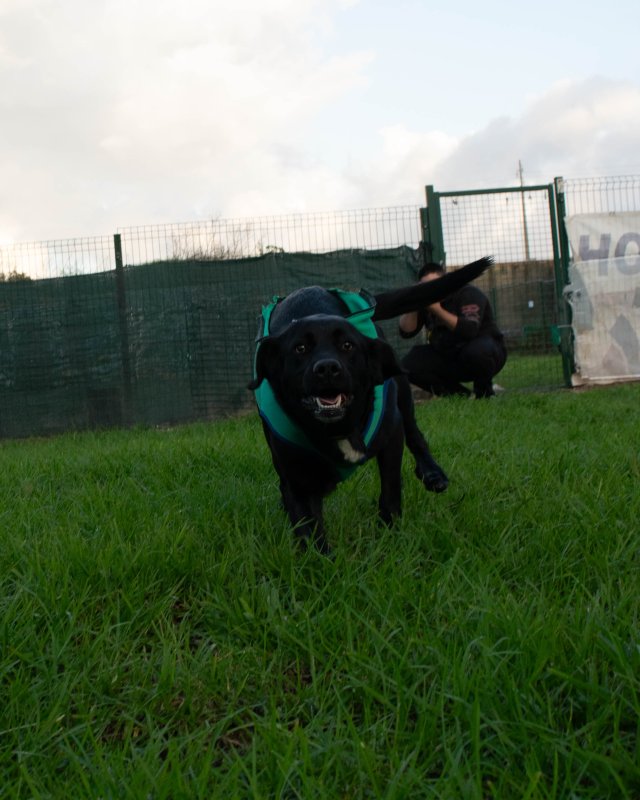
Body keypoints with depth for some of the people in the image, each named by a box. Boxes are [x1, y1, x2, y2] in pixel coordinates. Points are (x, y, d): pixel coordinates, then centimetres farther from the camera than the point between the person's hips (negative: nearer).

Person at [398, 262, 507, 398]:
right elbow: (406, 332, -5)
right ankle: (457, 393, -2)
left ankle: (484, 390, -9)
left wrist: (438, 310, -34)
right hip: (448, 358, 6)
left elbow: (470, 330, -32)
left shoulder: (468, 293, -16)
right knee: (409, 364, -14)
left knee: (476, 351, -41)